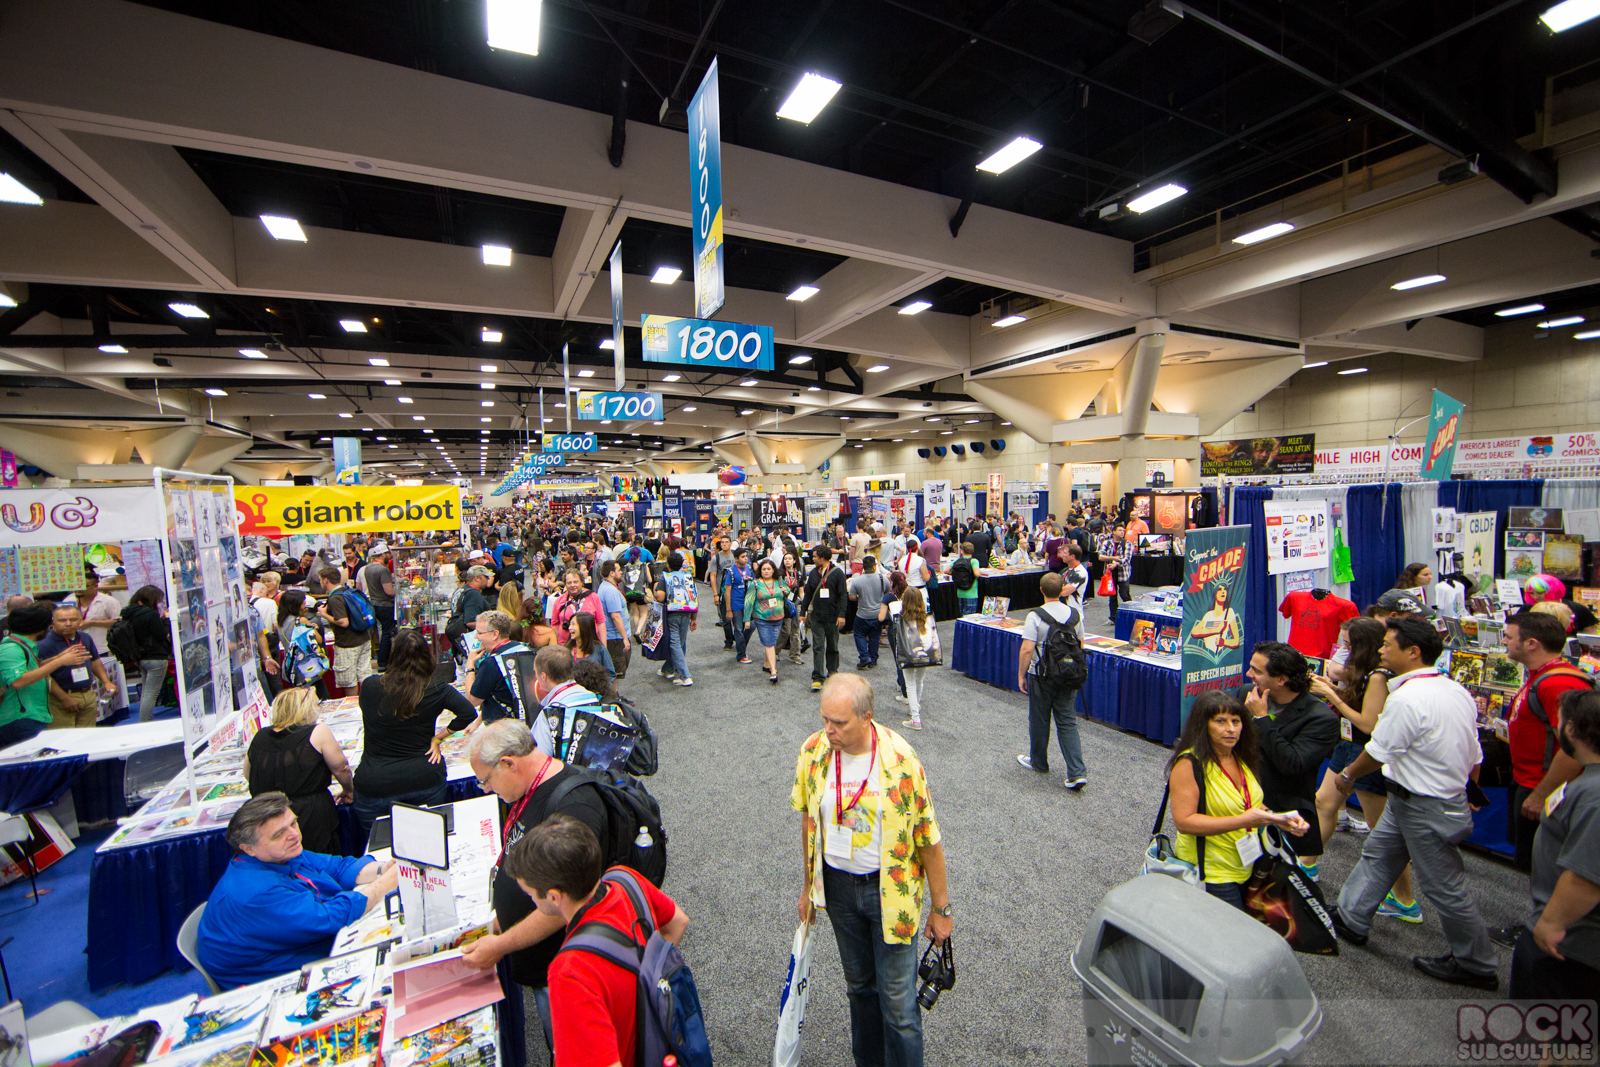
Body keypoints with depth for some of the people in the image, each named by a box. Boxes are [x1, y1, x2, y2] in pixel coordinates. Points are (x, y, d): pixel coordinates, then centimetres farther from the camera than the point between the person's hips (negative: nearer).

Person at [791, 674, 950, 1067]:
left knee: (897, 1001, 6)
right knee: (859, 984, 24)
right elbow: (808, 821, 1)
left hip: (890, 891, -3)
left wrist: (941, 908, -5)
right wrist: (809, 886, 10)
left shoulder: (900, 760, -25)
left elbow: (929, 839, -13)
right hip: (837, 884, 4)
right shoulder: (813, 751, -14)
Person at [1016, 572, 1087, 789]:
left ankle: (1039, 763, 30)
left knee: (1039, 720, 13)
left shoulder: (1035, 617, -17)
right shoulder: (1075, 614, -1)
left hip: (1042, 676, -4)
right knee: (1068, 723, 10)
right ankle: (1077, 773, 3)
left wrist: (1021, 675, -9)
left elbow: (1027, 650, -20)